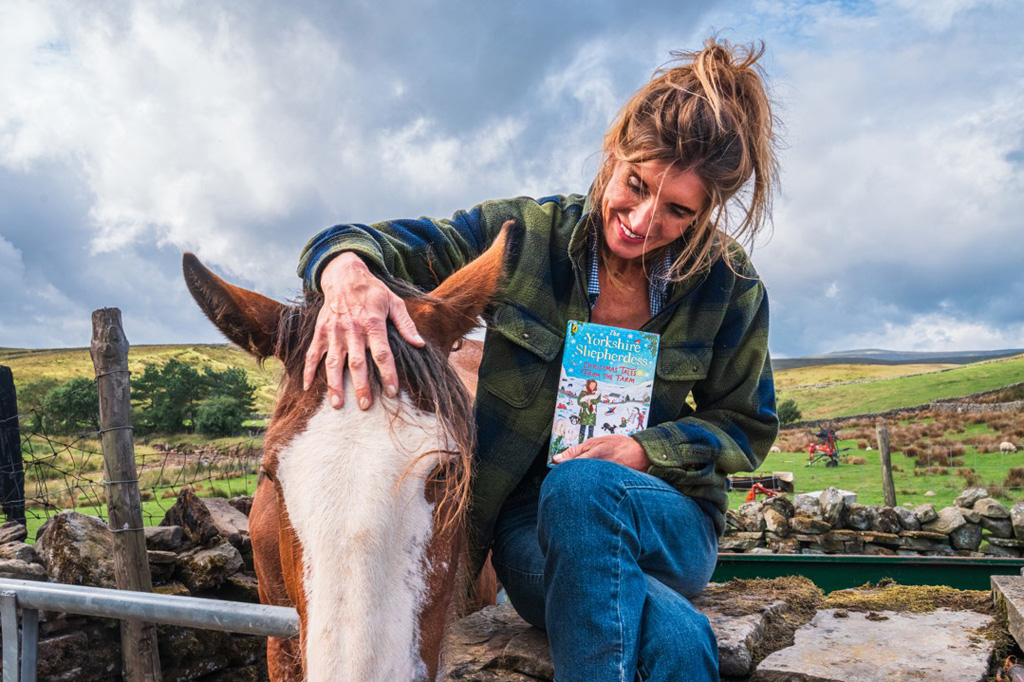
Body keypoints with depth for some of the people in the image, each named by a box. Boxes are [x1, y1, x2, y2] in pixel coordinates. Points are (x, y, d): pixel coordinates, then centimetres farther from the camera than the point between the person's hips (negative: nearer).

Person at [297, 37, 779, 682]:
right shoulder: (525, 234, -7)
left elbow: (747, 425, 7)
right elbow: (384, 245, -12)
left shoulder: (728, 285, -3)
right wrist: (349, 270, -39)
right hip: (531, 524, -2)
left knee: (581, 484, -37)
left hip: (669, 523, 2)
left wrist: (645, 449, -14)